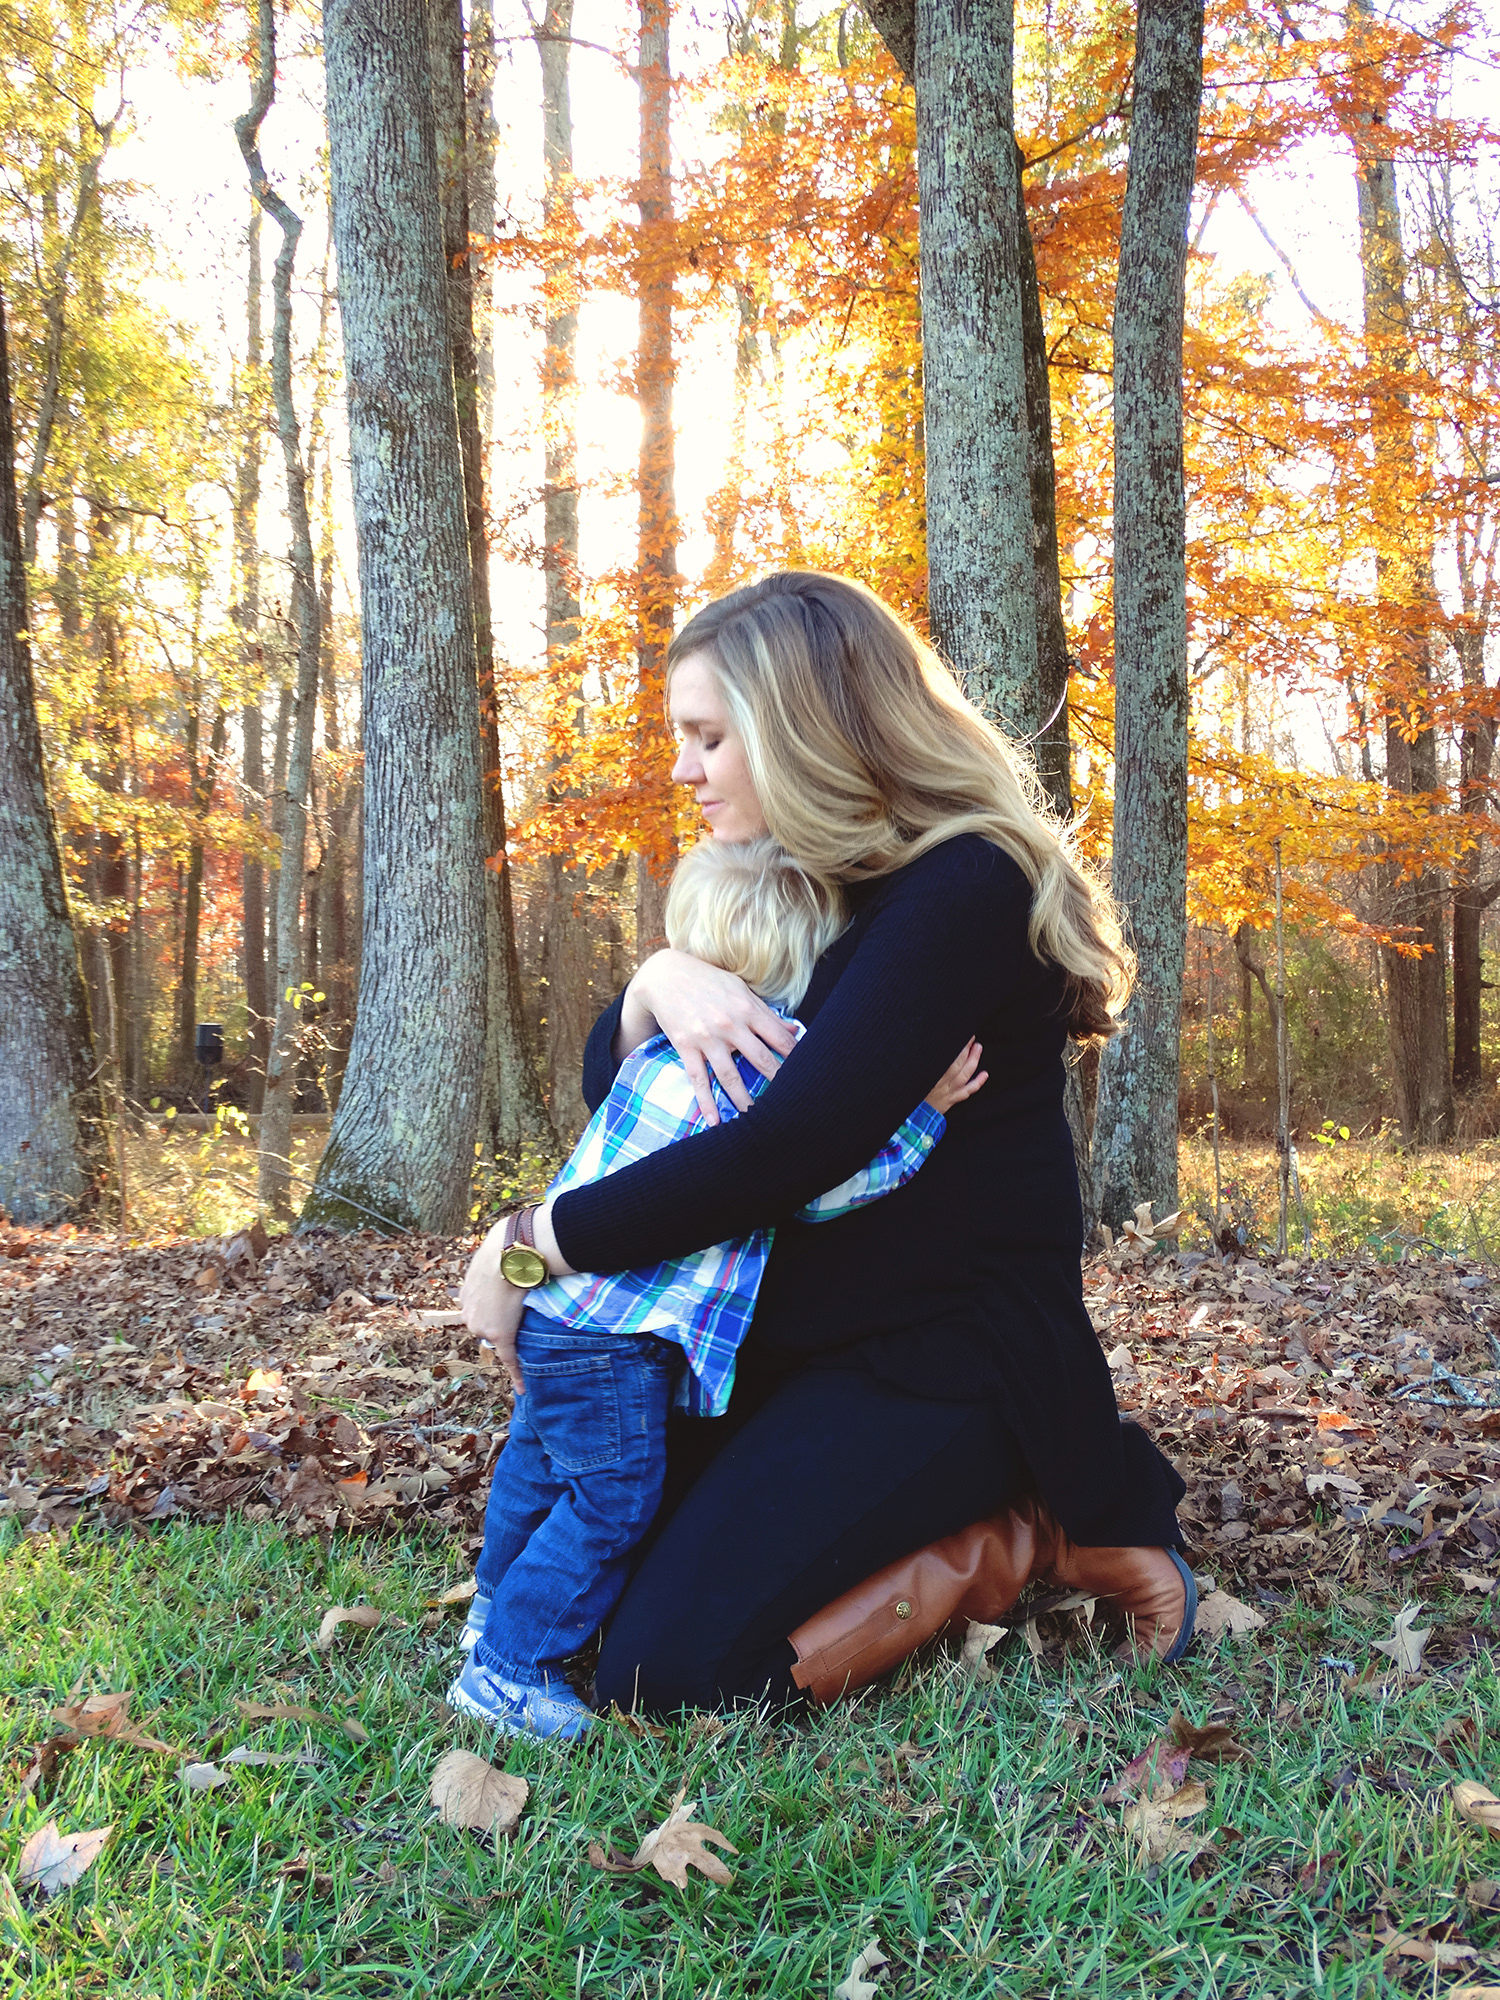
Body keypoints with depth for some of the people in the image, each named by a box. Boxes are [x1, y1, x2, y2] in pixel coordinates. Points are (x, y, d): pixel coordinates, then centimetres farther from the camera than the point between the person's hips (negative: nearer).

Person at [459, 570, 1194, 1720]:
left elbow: (790, 1148, -29)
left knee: (666, 1669, -18)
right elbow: (609, 1086, 8)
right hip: (798, 1341, 9)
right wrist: (657, 981, -16)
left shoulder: (962, 889, -19)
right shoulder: (791, 885, 11)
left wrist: (530, 1247, -22)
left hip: (945, 1357, -9)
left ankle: (1027, 1536, -2)